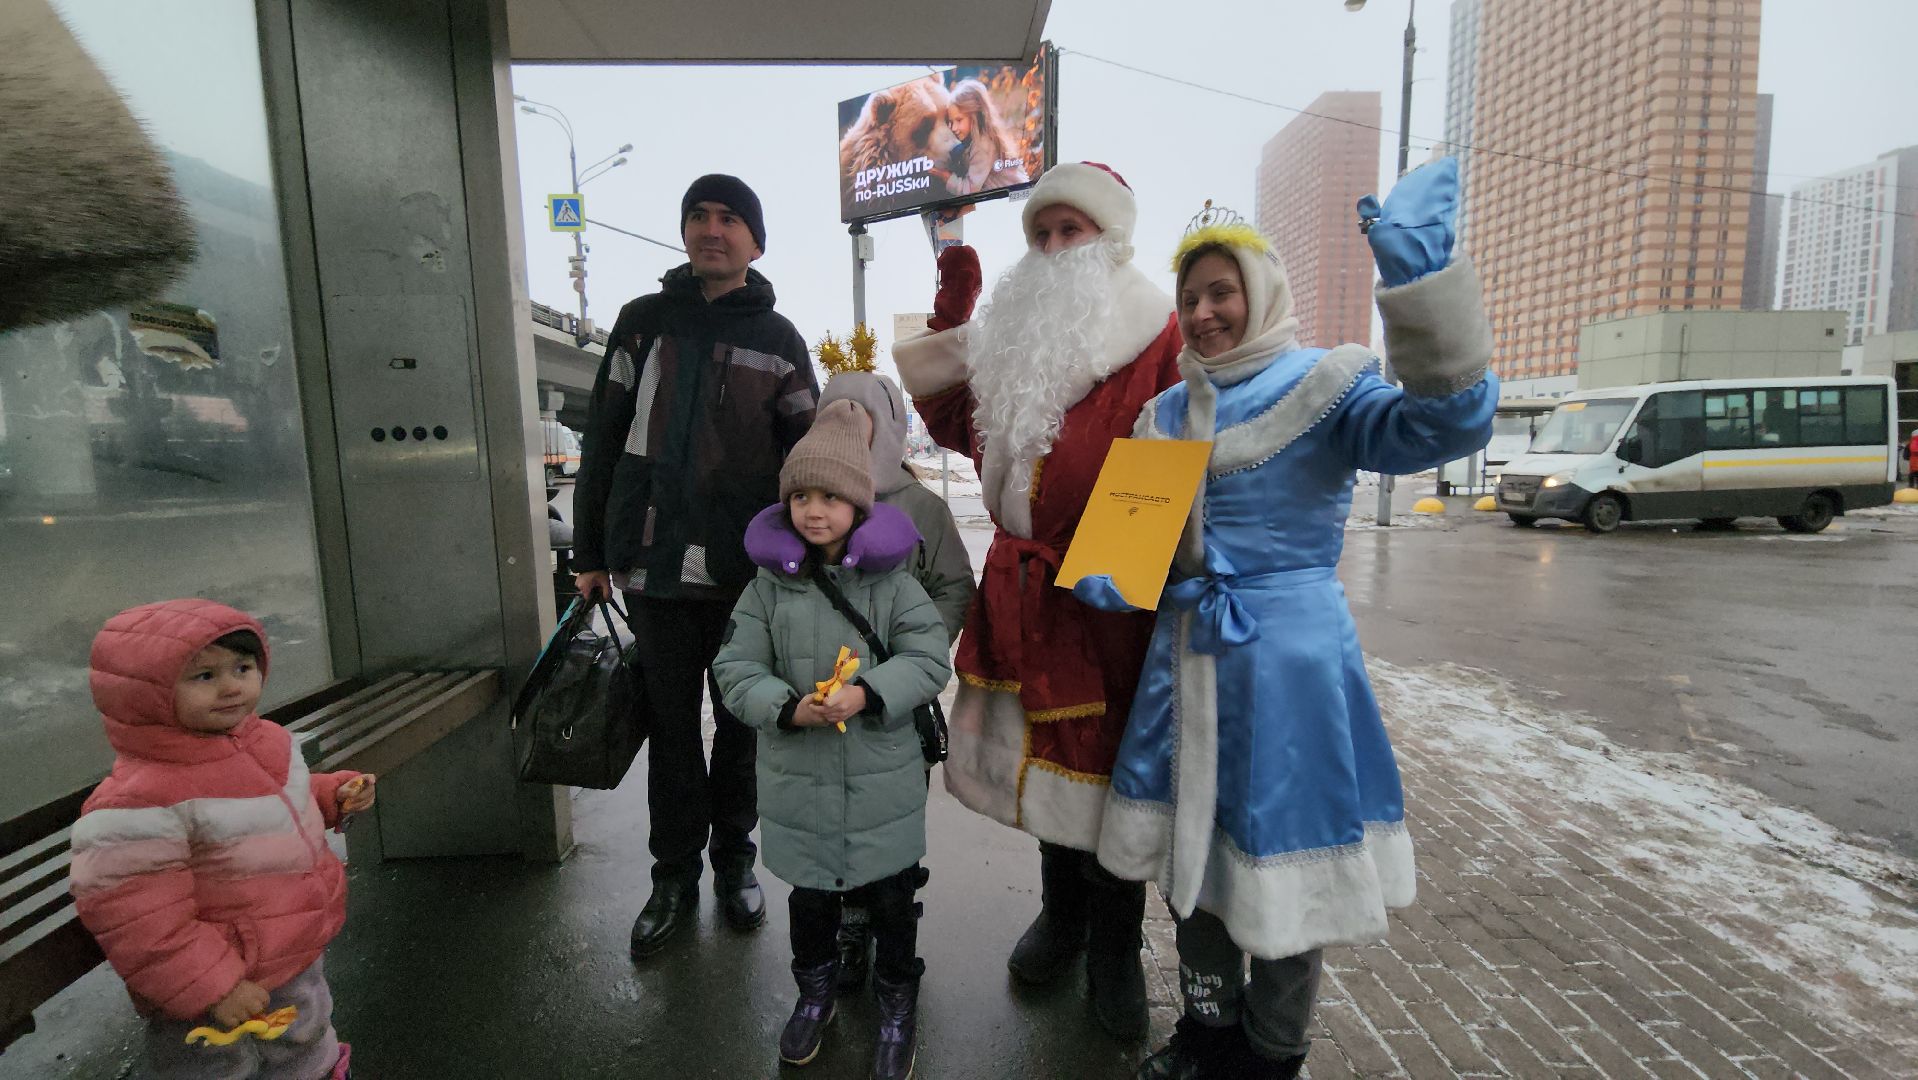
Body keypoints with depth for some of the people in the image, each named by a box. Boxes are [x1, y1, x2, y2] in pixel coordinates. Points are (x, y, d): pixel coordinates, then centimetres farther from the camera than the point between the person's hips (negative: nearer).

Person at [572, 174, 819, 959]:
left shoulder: (778, 340, 5)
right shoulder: (643, 321, 8)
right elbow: (602, 441, 8)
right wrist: (590, 554, 6)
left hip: (746, 571, -1)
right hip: (654, 566, 1)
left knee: (741, 723, 11)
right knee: (671, 726, 10)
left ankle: (734, 861, 31)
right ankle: (674, 877, 27)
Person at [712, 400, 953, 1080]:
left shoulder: (891, 579, -9)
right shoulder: (769, 583, -5)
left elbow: (930, 658, -11)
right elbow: (736, 668, -5)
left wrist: (869, 692, -26)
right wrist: (788, 708, -21)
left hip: (883, 779, -1)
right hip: (799, 778, 2)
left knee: (891, 897, 15)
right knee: (810, 893, 22)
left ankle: (897, 1003, 41)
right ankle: (815, 991, 49)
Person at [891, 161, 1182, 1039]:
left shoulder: (1154, 336, -6)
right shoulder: (1016, 335, 14)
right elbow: (957, 421, 22)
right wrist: (953, 321, 15)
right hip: (1019, 587, 6)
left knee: (1100, 765, 6)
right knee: (1039, 755, 17)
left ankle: (1114, 948, 31)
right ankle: (1060, 913, 41)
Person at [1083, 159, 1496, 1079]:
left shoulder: (1325, 387, -8)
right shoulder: (1168, 412, 8)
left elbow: (1448, 422, -26)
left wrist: (1419, 278, -37)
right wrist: (1108, 575, -6)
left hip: (1285, 653, -5)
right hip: (1185, 652, 6)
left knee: (1277, 863, 9)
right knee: (1191, 854, 17)